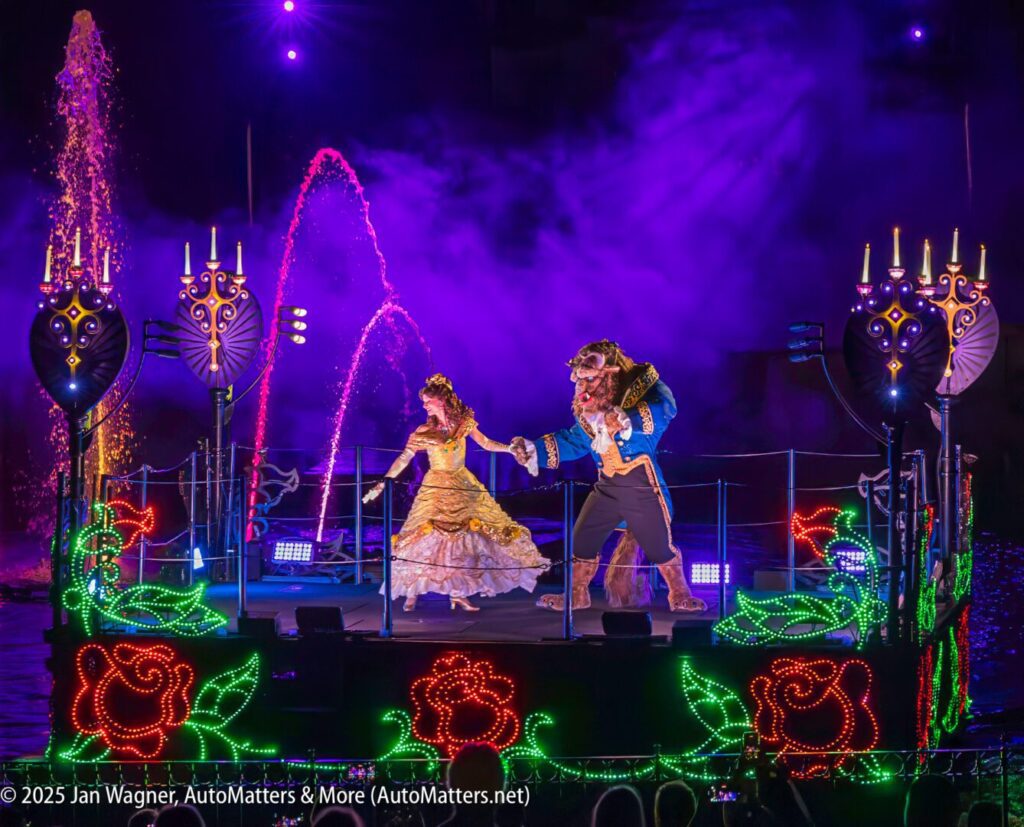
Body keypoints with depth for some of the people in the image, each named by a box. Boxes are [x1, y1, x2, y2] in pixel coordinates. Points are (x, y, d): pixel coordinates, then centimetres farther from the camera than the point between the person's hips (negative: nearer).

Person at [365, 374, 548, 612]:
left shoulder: (464, 423, -2)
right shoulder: (424, 431, -7)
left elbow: (485, 444, 10)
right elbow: (403, 460, -7)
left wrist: (511, 448, 0)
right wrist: (381, 485, -12)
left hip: (464, 487, 3)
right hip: (436, 489, -3)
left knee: (465, 538, 0)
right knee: (425, 538, -9)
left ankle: (457, 593, 8)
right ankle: (411, 593, 3)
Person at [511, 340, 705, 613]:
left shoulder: (642, 385, -8)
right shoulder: (588, 408, 12)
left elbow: (665, 408, -26)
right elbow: (572, 442, 20)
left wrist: (627, 419, -38)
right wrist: (534, 451, 10)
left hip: (642, 484, -6)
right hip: (608, 485, 6)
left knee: (659, 544, 0)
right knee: (582, 539, 9)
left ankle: (680, 597, 19)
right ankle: (577, 595, 26)